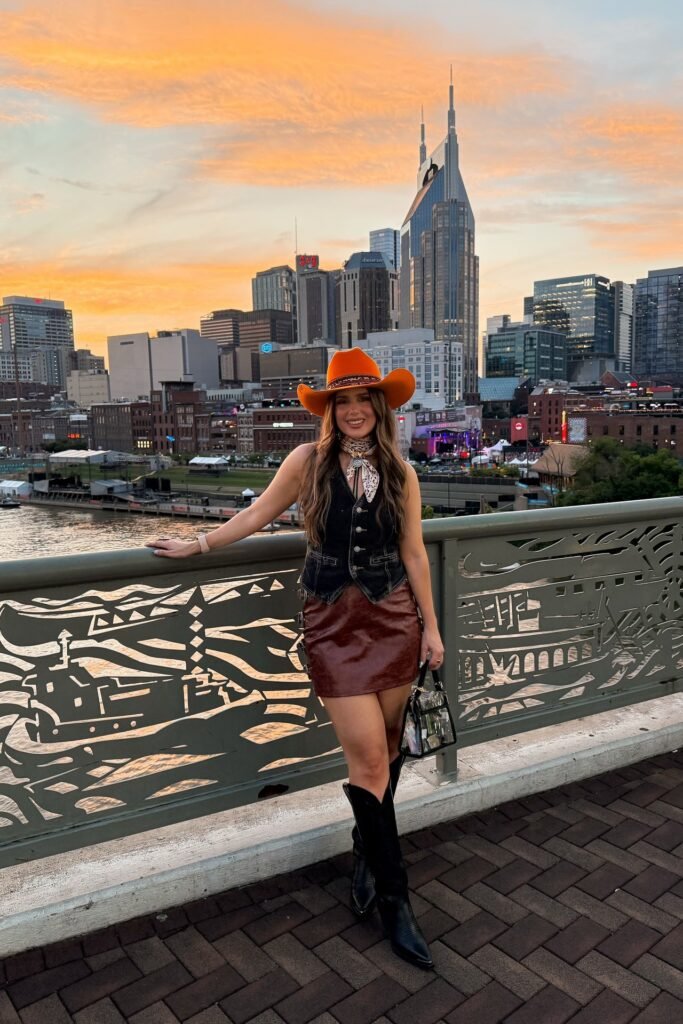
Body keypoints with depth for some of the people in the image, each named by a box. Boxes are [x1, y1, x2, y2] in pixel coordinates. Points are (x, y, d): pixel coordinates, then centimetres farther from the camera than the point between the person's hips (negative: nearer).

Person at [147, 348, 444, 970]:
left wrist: (430, 626, 7)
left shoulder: (399, 471, 3)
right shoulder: (309, 462, -4)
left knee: (386, 748, 11)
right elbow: (258, 515, 7)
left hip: (394, 618, 3)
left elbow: (413, 553, 5)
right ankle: (393, 898, 12)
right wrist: (198, 546, 11)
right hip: (332, 621, -2)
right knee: (367, 756, -3)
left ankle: (368, 851, 37)